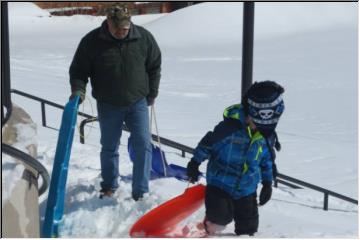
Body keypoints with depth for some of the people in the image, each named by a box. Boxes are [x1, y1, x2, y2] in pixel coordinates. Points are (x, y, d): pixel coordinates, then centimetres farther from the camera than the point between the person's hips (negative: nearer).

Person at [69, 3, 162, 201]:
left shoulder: (144, 38, -9)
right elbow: (78, 70, -3)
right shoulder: (92, 42, -13)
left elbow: (155, 66, 6)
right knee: (109, 147, 13)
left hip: (137, 102, 0)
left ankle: (140, 192, 3)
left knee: (142, 145, -6)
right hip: (108, 105, 0)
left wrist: (152, 94, 8)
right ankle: (109, 186, 32)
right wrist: (78, 90, -20)